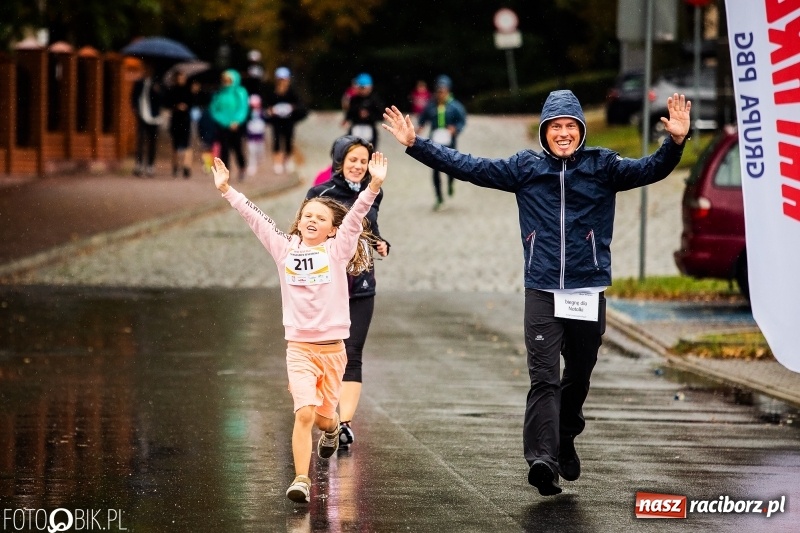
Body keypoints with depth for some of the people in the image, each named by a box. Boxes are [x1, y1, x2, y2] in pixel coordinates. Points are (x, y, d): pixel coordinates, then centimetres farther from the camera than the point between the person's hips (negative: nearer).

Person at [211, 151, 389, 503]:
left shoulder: (337, 250, -1)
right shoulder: (285, 249, 4)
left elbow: (355, 217, -13)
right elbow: (255, 218, 3)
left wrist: (374, 186, -25)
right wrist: (226, 190, -1)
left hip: (332, 347, 0)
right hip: (299, 346, 0)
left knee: (324, 416, 13)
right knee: (304, 413, -16)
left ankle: (332, 429, 50)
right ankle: (301, 480, -15)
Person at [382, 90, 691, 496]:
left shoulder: (603, 167, 3)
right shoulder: (525, 168, 5)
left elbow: (652, 170, -10)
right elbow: (466, 167, 7)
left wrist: (675, 142, -29)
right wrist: (415, 144, 2)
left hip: (588, 292, 1)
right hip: (542, 293, -1)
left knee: (578, 376, 14)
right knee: (544, 378, -13)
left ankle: (565, 442, 36)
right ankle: (543, 458, -22)